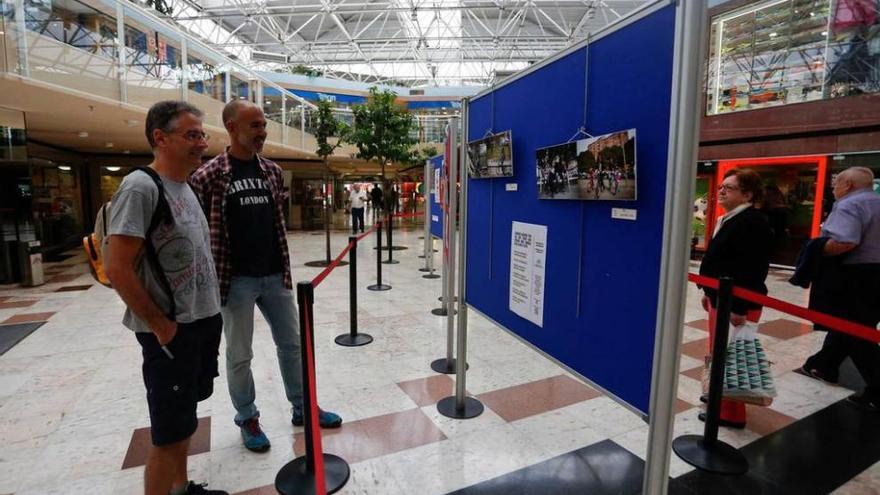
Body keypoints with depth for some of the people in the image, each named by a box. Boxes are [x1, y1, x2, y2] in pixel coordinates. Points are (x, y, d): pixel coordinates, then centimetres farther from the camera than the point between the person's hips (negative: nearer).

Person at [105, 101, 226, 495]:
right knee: (168, 434, 4)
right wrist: (160, 325, -15)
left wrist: (208, 313, 13)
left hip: (203, 322, 9)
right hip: (172, 331, -9)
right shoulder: (141, 187, -16)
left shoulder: (185, 187, 11)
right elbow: (117, 269, -20)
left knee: (184, 419, 22)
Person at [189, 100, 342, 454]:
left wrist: (284, 267, 13)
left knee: (291, 343, 14)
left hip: (275, 276, 5)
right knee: (239, 355, 9)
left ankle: (302, 408, 31)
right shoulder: (208, 176, -8)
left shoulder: (272, 171, 7)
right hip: (236, 280, -4)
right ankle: (247, 419, 31)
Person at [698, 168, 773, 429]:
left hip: (737, 302, -10)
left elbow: (751, 270, -24)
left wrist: (739, 307, -25)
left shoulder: (753, 222, -18)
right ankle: (719, 396, 35)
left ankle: (730, 412, 12)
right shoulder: (728, 219, 13)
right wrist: (709, 292, 21)